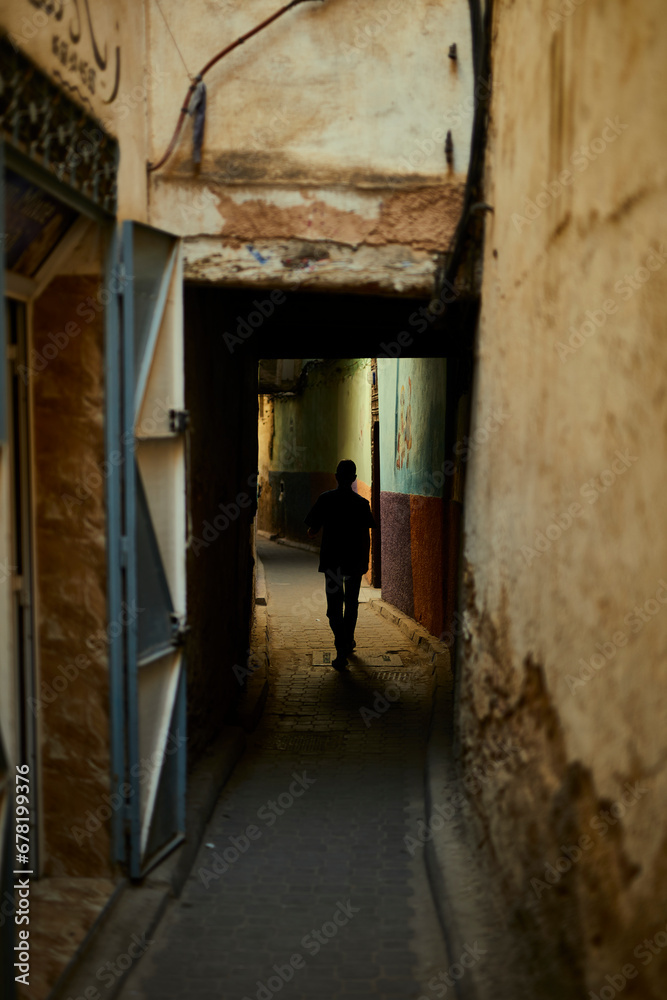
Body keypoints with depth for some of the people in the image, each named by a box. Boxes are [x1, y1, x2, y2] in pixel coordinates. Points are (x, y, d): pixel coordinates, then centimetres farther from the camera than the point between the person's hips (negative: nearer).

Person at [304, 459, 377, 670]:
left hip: (331, 560, -1)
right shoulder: (362, 503, -4)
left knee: (334, 606, 0)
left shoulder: (325, 499, -4)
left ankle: (341, 650, -15)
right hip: (355, 560, 1)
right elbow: (366, 536, -5)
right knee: (351, 603, 19)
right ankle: (348, 643, 34)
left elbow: (312, 531, -2)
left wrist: (312, 532, 21)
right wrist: (365, 562, 3)